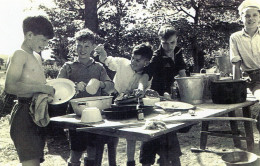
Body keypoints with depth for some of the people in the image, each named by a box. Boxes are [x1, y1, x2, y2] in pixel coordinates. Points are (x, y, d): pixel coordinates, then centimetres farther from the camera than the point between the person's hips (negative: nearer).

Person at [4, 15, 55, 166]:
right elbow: (10, 87, -22)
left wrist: (50, 89, 13)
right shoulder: (20, 54, -9)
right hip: (25, 114, -10)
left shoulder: (37, 57, 20)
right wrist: (42, 87, -21)